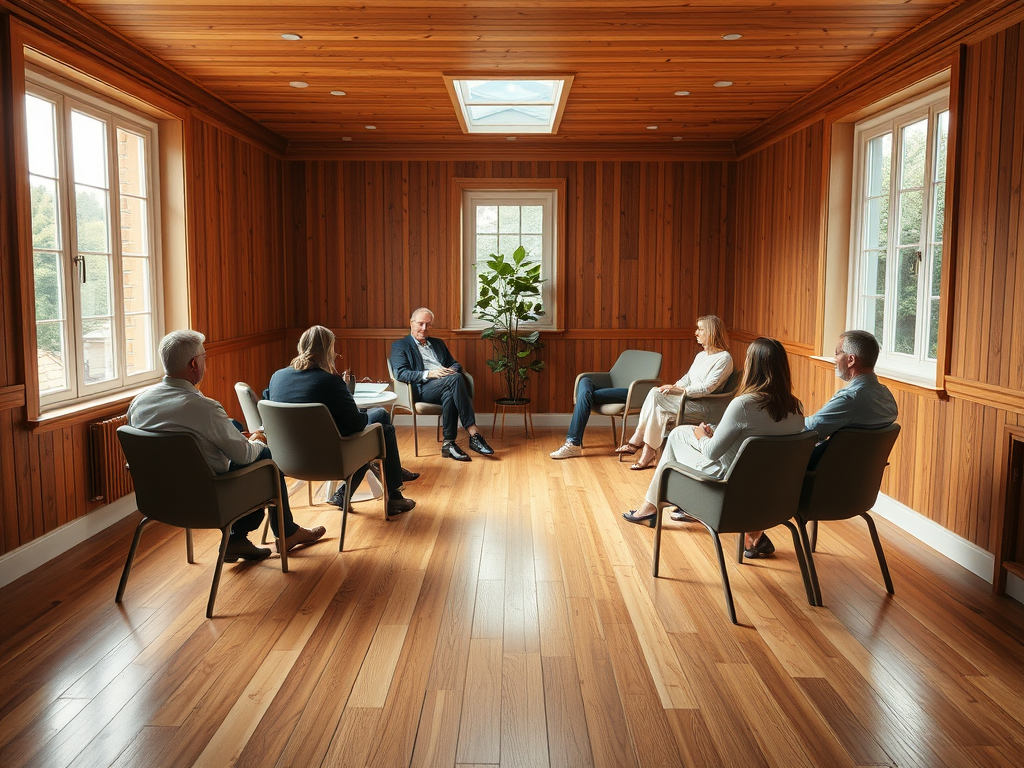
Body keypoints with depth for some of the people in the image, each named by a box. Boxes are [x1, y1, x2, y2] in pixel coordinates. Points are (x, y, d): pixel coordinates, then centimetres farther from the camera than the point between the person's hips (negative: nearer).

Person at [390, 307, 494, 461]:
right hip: (422, 390, -4)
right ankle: (474, 433, -36)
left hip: (446, 386, 4)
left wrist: (452, 370, -2)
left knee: (449, 395, -37)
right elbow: (401, 373, -4)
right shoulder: (400, 346, 13)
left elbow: (456, 364, 26)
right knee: (456, 378, -34)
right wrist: (428, 374, -19)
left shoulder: (438, 343, 31)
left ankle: (449, 444, -33)